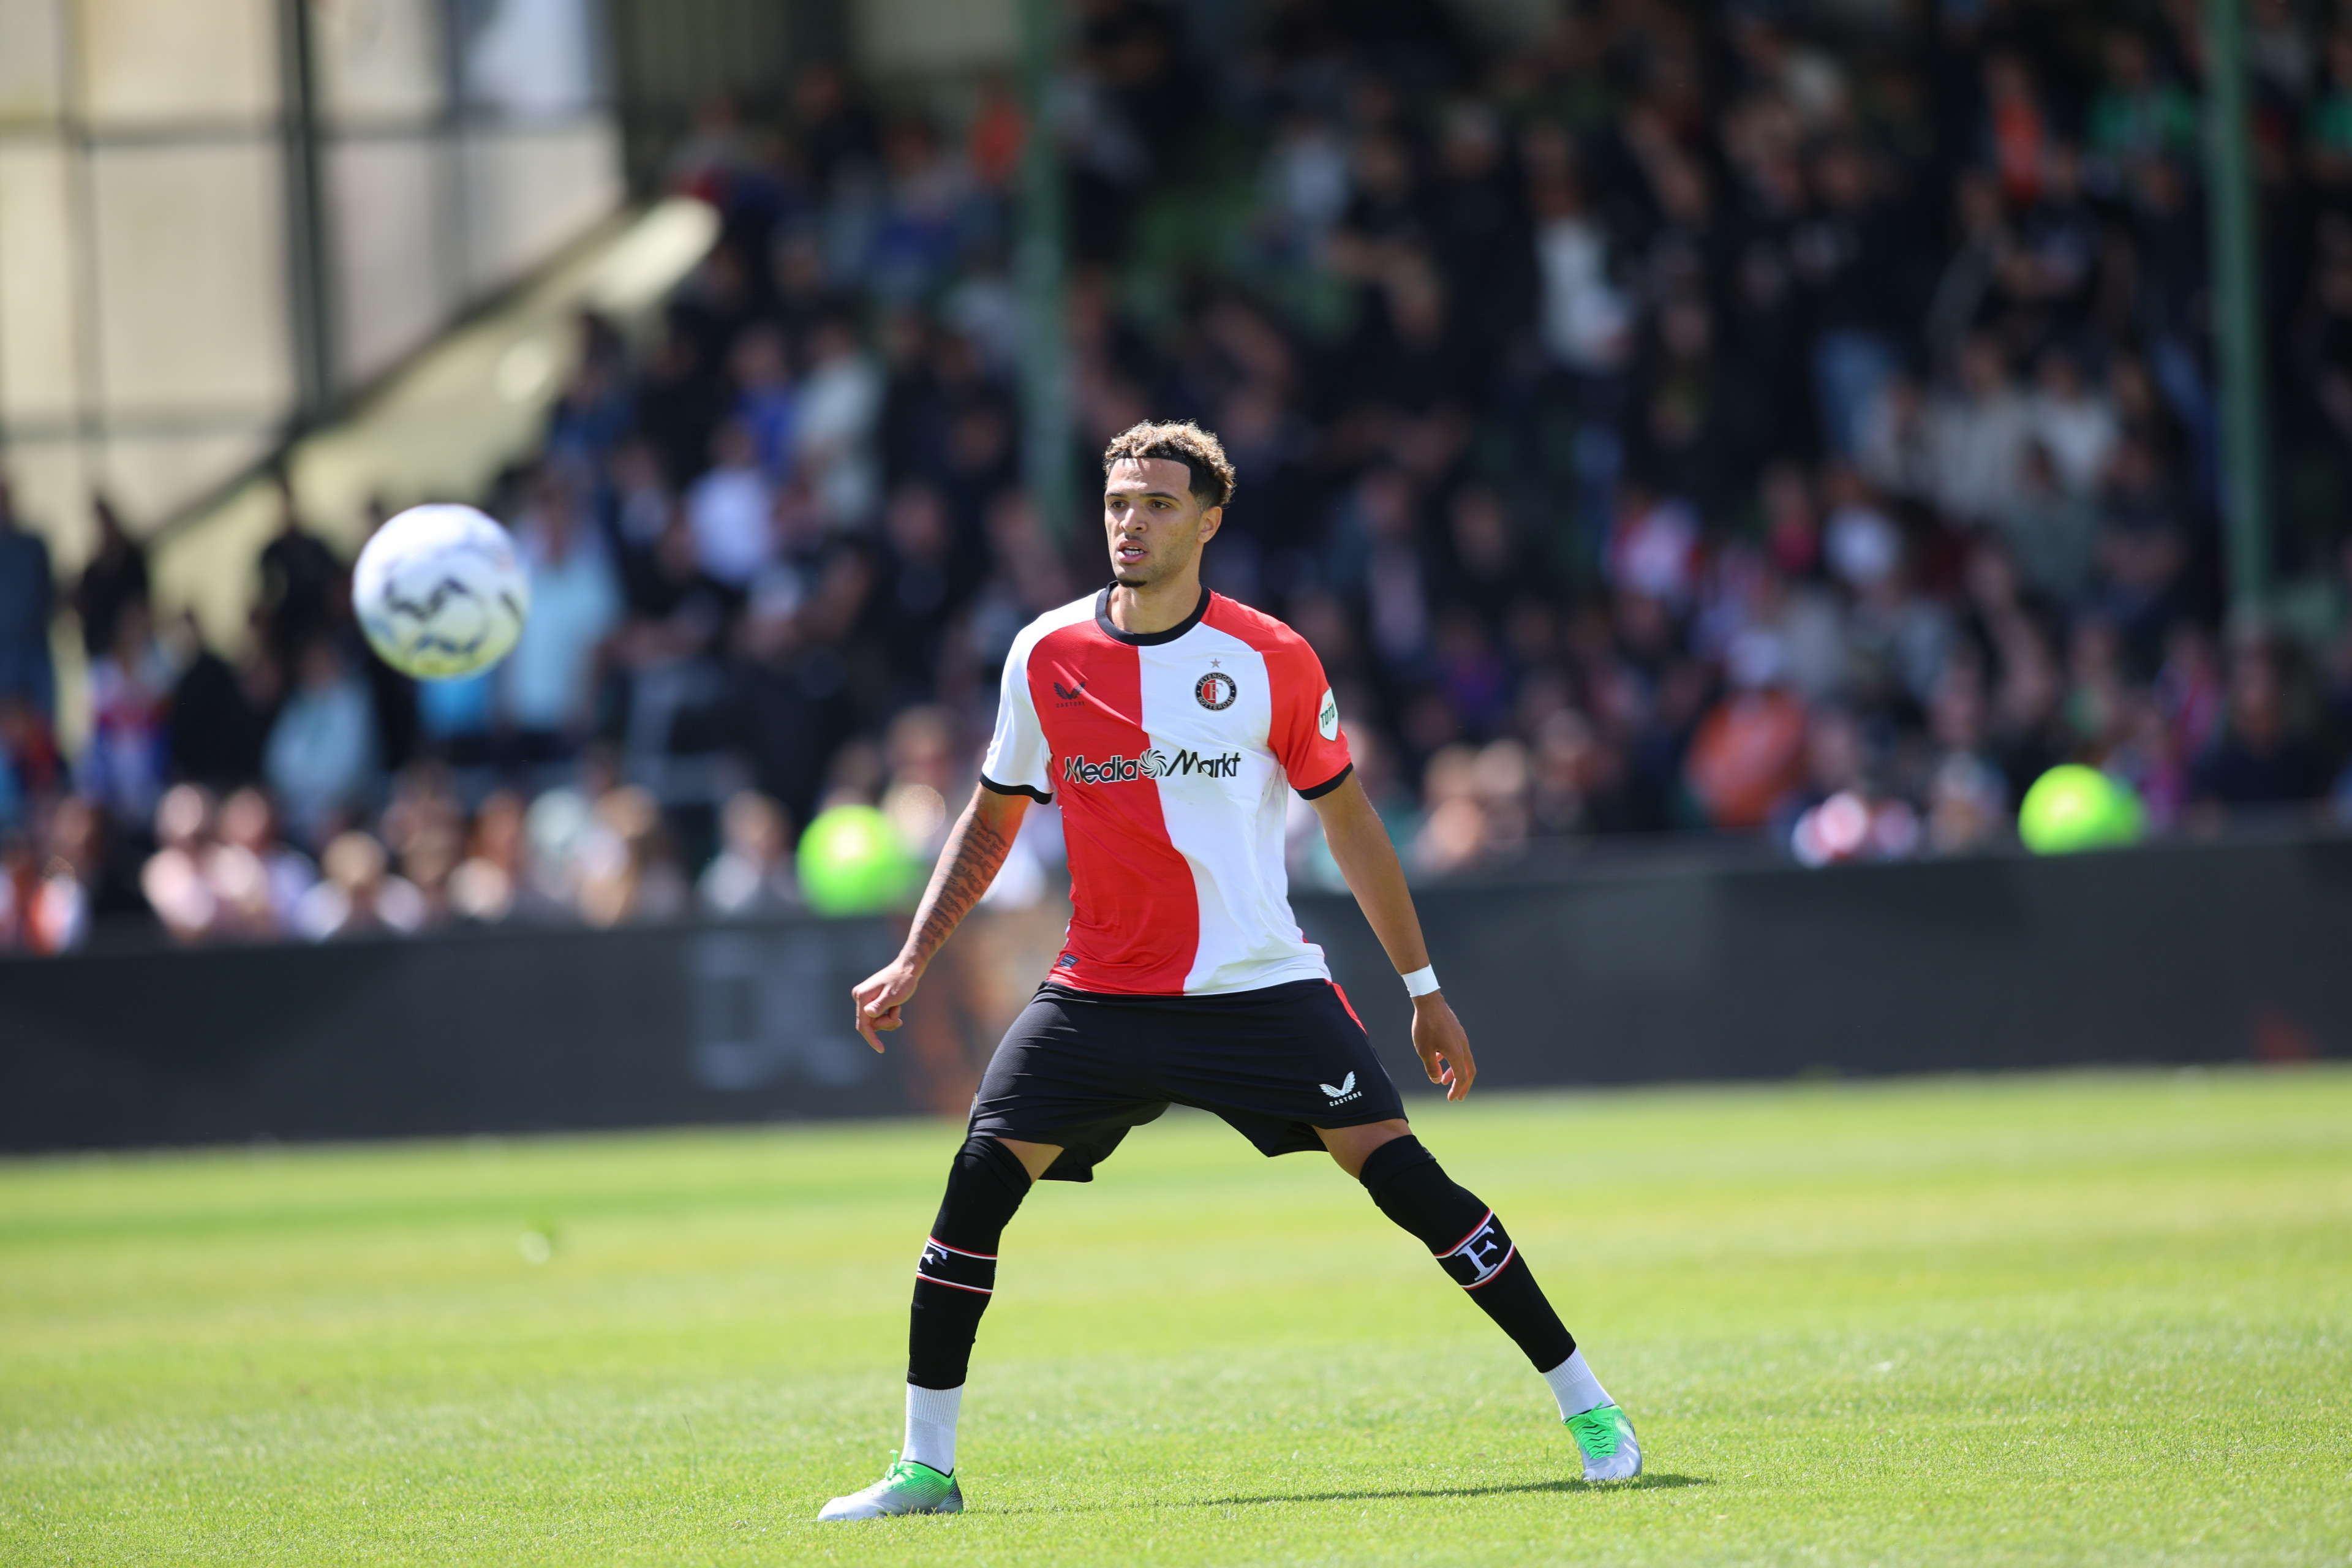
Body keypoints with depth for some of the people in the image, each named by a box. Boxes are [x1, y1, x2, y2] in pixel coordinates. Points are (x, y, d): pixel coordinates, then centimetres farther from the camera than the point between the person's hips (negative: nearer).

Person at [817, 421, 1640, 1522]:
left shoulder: (1272, 661, -5)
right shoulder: (1045, 657, 1)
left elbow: (1349, 823, 5)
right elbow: (992, 820, 14)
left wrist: (1424, 990, 7)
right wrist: (915, 958, 5)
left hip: (1258, 984, -2)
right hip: (1099, 993, 2)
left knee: (1399, 1171, -14)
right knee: (978, 1183, -9)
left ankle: (1584, 1402, -3)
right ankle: (925, 1468, 3)